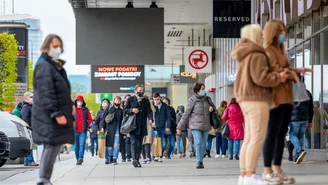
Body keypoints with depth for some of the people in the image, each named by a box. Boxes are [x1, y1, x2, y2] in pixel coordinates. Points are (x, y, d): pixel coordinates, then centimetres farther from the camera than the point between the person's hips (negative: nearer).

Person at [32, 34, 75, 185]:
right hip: (49, 116, -10)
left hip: (58, 113, 10)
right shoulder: (44, 65, -13)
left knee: (53, 146, 11)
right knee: (53, 146, -12)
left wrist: (70, 105, 15)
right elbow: (46, 93, -21)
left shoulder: (57, 66, 18)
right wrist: (57, 113, -24)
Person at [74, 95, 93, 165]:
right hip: (75, 131, 1)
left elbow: (90, 119, 15)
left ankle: (80, 158, -23)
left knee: (82, 145, -14)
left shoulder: (86, 109, 8)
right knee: (76, 146, 4)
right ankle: (78, 159, 14)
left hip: (83, 131, -1)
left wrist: (87, 125, 4)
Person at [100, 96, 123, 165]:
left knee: (116, 144, -10)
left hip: (117, 129, 0)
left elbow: (122, 121, 10)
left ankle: (114, 159, -7)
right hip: (109, 128, 0)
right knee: (109, 144, 4)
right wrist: (102, 127, -4)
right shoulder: (109, 109, 9)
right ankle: (110, 158, 23)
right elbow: (104, 118, 6)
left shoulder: (121, 111, 11)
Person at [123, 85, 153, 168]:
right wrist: (131, 110, -12)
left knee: (139, 144, 5)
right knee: (134, 142, -15)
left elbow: (149, 111, 4)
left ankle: (137, 160, 12)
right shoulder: (130, 99, 8)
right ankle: (134, 159, -25)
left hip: (142, 126, 3)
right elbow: (125, 110, 8)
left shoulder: (146, 101, 14)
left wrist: (150, 119, -15)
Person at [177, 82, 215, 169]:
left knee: (203, 144, 6)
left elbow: (213, 106, 28)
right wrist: (180, 127, -4)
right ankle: (199, 162, -13)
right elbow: (186, 114, -4)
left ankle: (201, 160, 18)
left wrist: (212, 108, 1)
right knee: (198, 143, -14)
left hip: (206, 126, 4)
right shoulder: (192, 100, -5)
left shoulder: (207, 99, 8)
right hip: (196, 126, -4)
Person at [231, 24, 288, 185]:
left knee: (249, 138, 8)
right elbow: (260, 78, -21)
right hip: (256, 99, -10)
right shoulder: (257, 55, -13)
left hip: (247, 99, 10)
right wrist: (278, 78, -6)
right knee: (258, 138, -11)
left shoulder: (245, 56, 19)